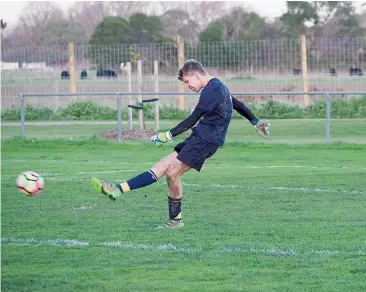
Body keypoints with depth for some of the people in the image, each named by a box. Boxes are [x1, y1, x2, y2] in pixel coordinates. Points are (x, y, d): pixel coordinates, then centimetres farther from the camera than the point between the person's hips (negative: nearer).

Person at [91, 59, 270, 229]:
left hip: (206, 139, -11)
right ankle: (119, 189, -9)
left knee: (172, 173, -13)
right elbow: (239, 105, 31)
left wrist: (168, 136, -14)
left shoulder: (211, 90, -14)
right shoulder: (218, 87, 18)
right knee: (164, 165, 0)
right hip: (200, 137, 11)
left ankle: (175, 220, 0)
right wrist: (256, 123, 44)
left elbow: (192, 119, -17)